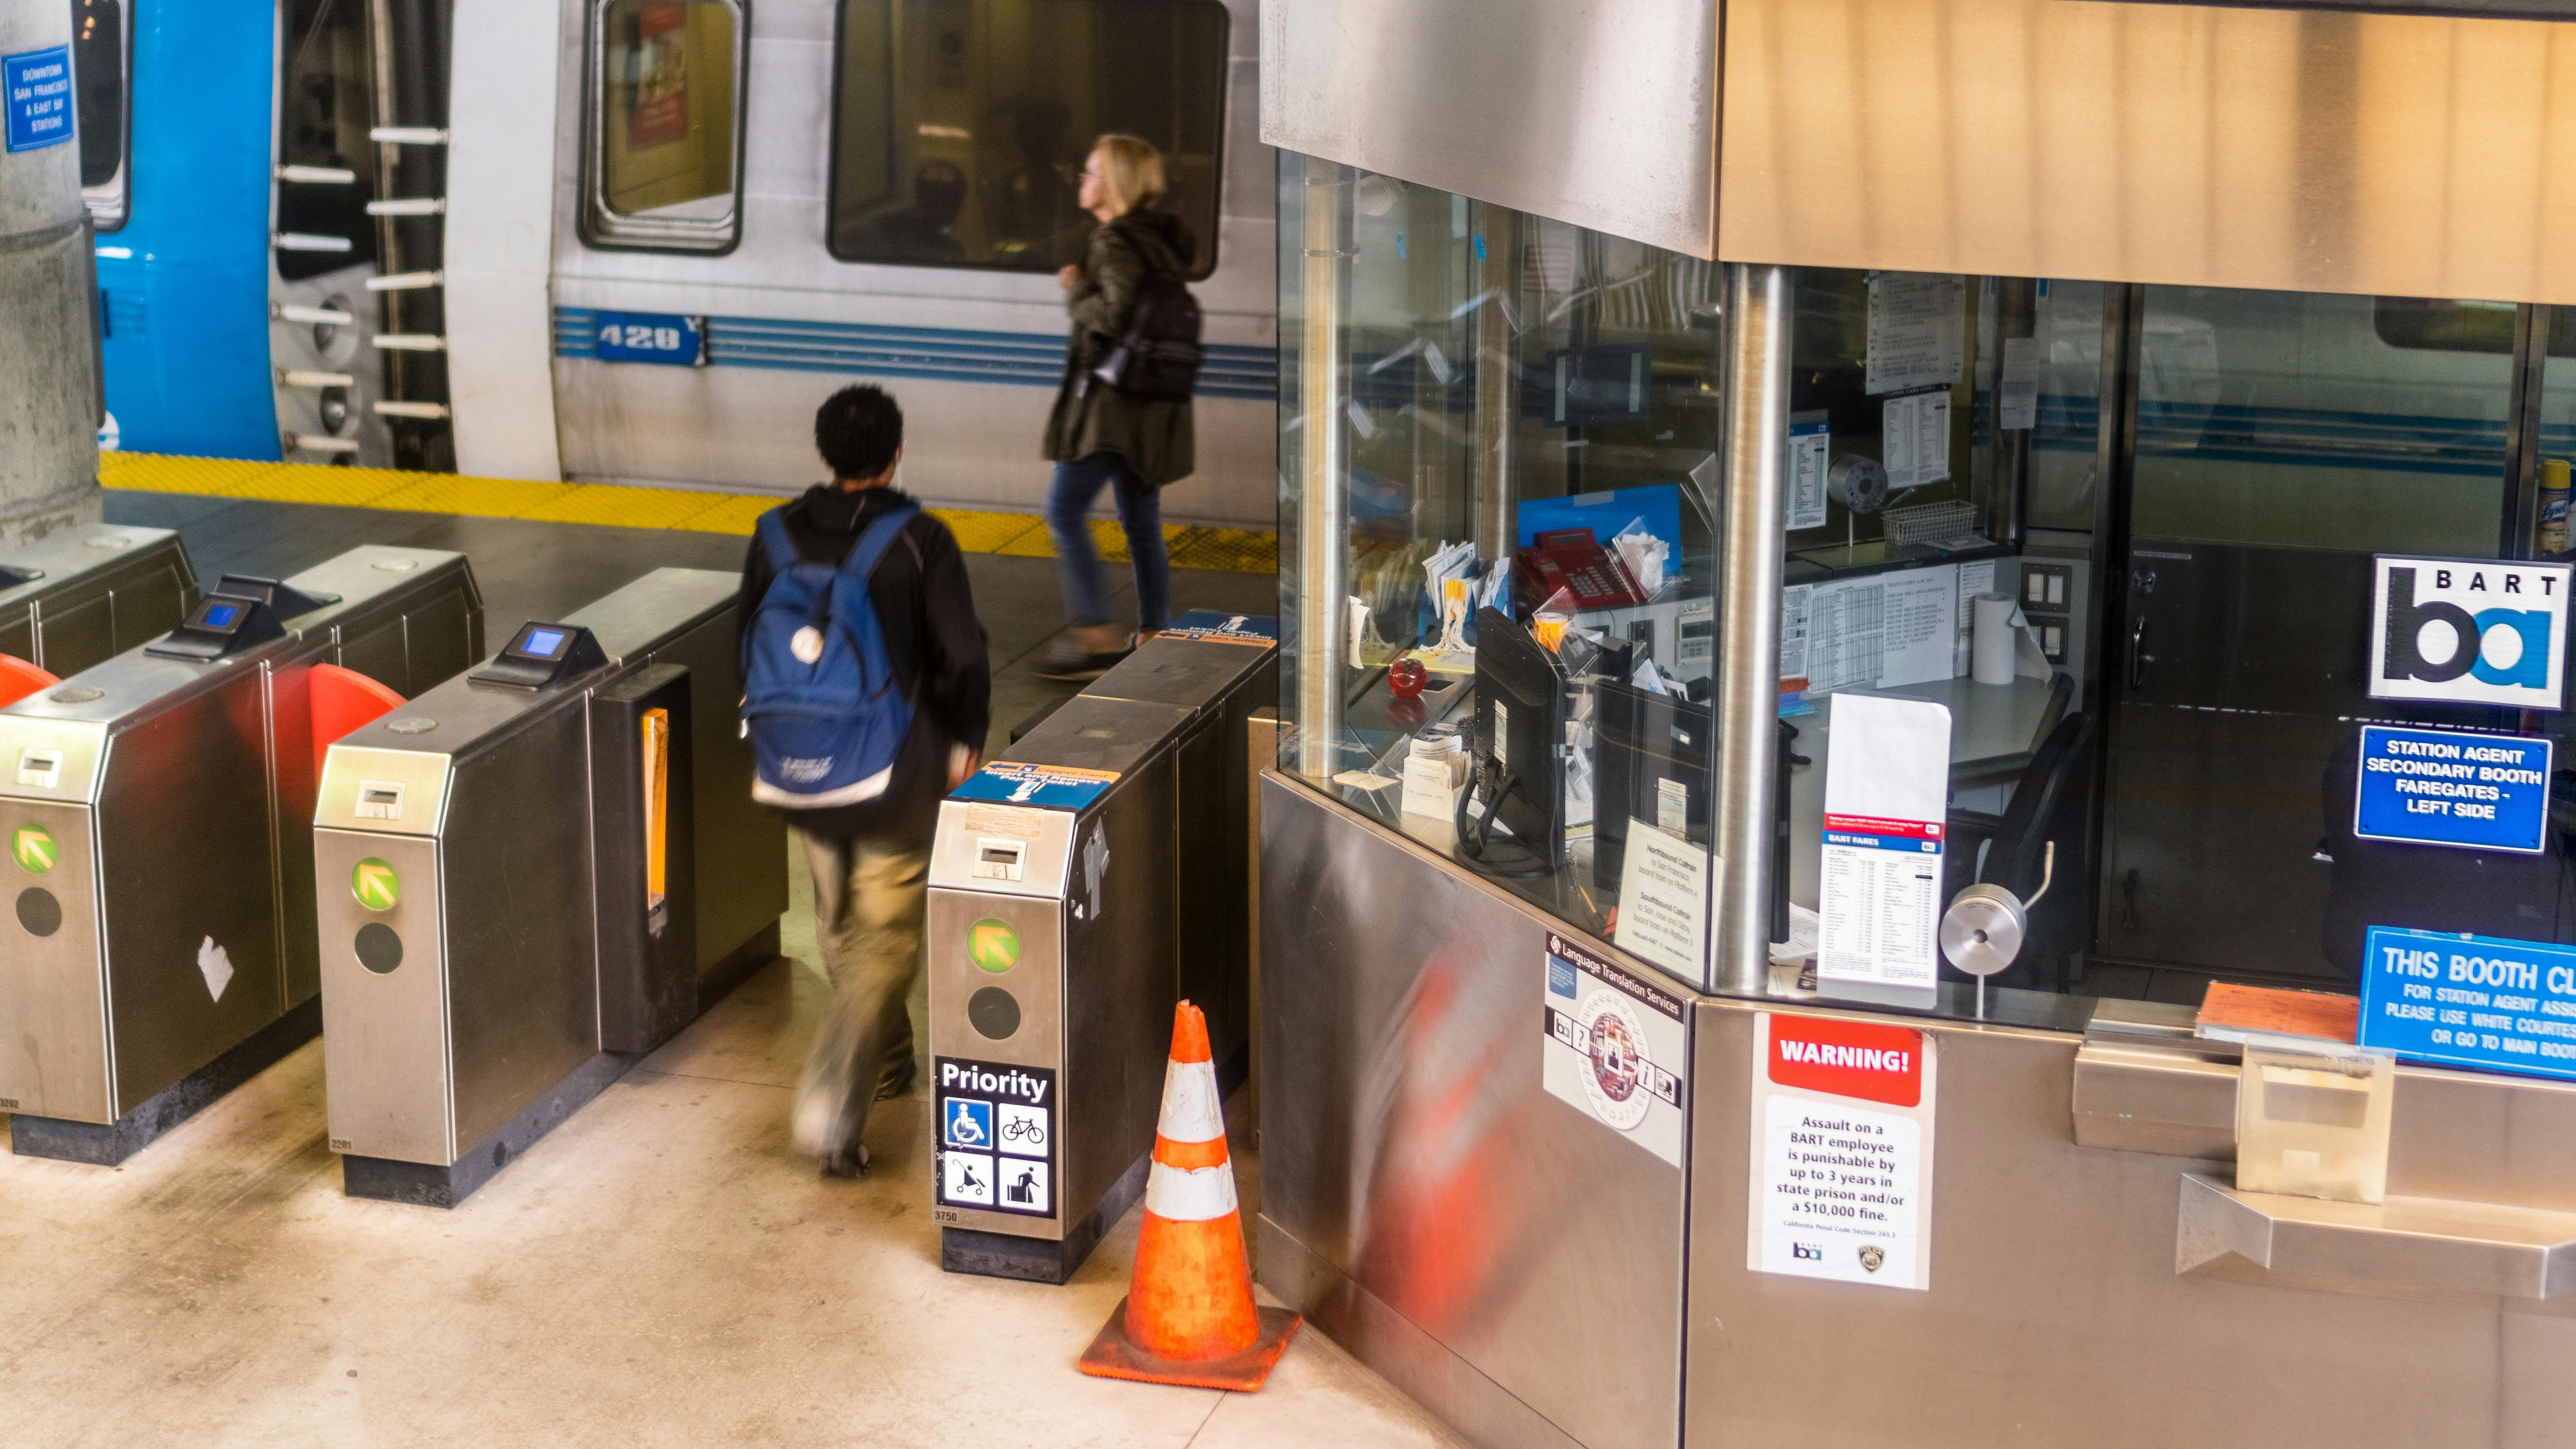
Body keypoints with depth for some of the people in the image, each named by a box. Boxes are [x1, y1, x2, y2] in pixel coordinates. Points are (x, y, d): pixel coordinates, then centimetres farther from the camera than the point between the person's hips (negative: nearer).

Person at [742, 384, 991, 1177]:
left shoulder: (777, 535, -2)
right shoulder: (921, 541, -14)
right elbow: (965, 657, -16)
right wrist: (965, 739, 1)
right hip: (899, 770, -4)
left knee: (841, 927, 23)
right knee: (888, 939, 4)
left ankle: (884, 1060, 42)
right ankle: (832, 1111, -6)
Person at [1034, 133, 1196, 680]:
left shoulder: (1116, 243, -16)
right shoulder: (1158, 237, 13)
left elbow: (1115, 316, -25)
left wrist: (1075, 291, -8)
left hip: (1114, 399, -10)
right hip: (1148, 403, 10)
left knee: (1066, 510, -5)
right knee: (1140, 519, 13)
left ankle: (1097, 634, -7)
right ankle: (1152, 636, 17)